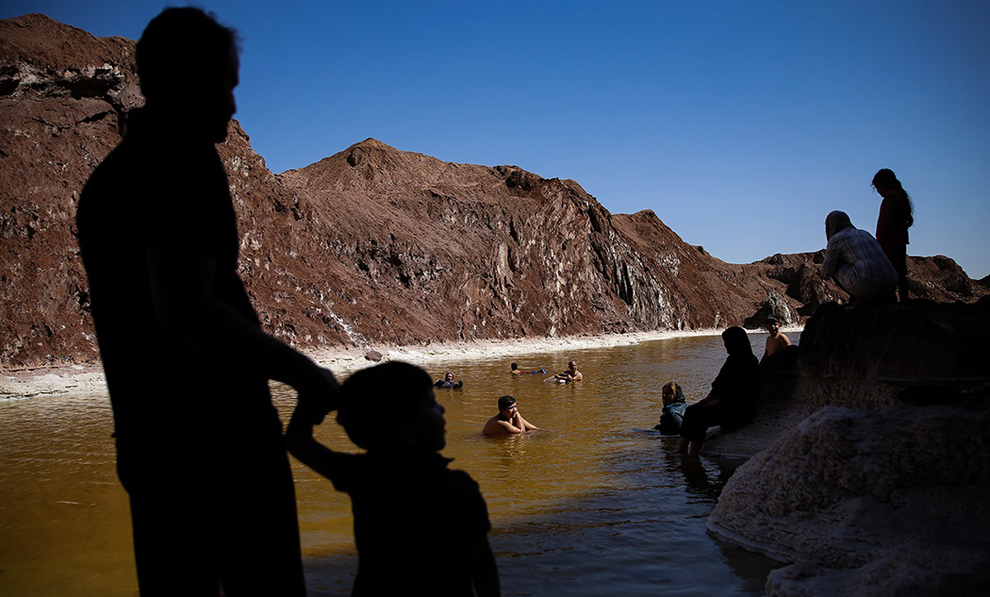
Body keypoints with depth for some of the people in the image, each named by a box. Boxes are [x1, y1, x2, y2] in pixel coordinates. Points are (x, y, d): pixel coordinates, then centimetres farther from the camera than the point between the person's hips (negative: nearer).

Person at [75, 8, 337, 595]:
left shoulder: (106, 177, 15)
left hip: (148, 442, 9)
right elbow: (185, 309, -24)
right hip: (223, 436, -9)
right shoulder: (186, 158, -13)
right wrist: (301, 370, -16)